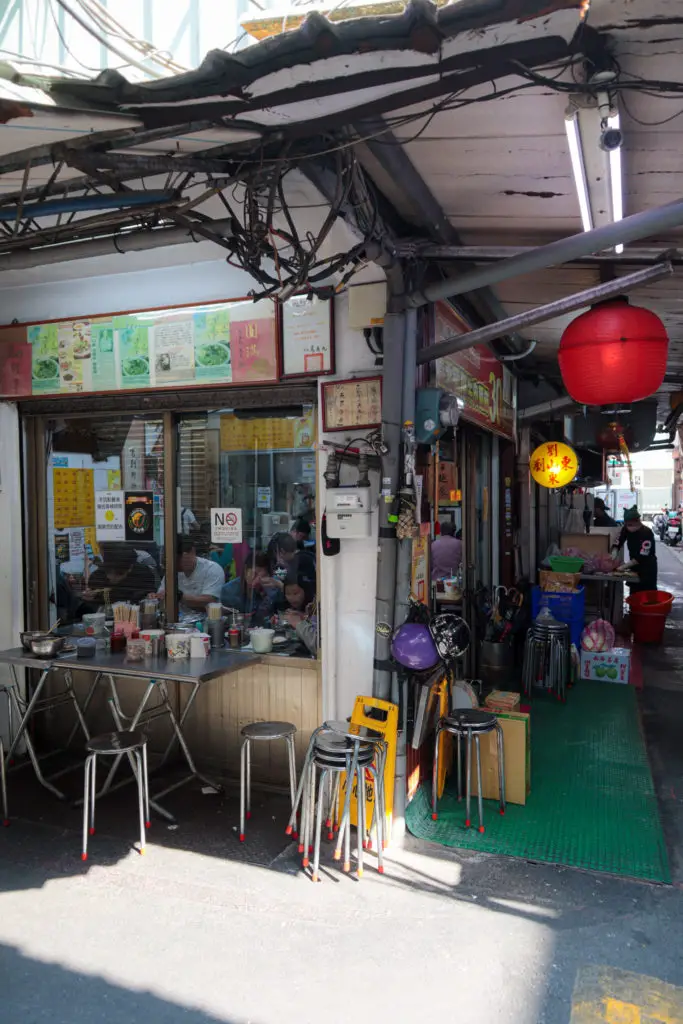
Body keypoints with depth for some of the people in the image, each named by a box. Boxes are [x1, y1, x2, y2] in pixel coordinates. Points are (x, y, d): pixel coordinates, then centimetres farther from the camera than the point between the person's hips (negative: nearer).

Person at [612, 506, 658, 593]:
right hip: (634, 567, 6)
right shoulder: (626, 529, -5)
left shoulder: (646, 533, -24)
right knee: (634, 594, 10)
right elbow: (617, 543, 5)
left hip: (648, 568, -6)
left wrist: (625, 565, -30)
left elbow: (642, 557, -27)